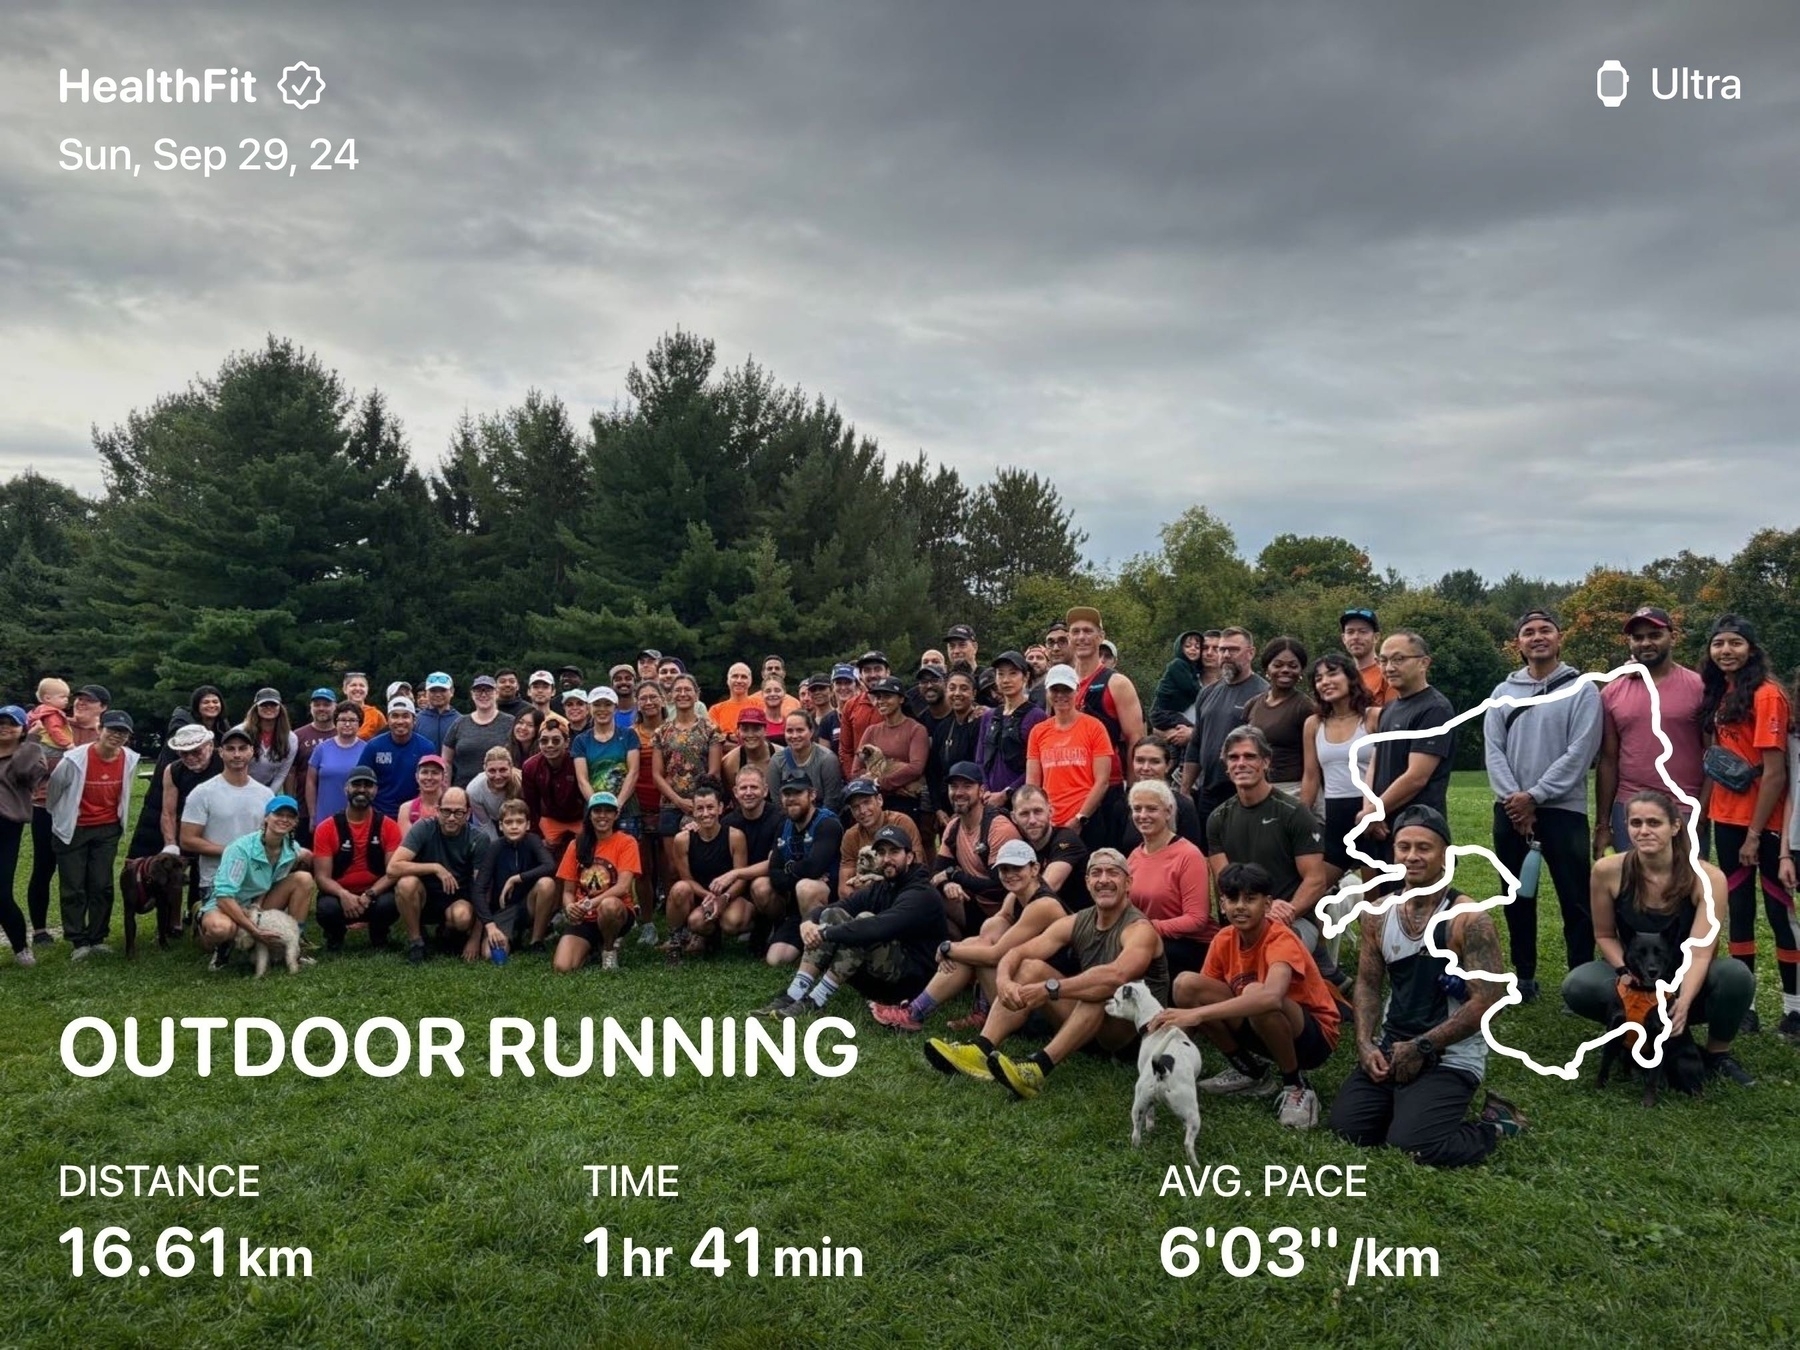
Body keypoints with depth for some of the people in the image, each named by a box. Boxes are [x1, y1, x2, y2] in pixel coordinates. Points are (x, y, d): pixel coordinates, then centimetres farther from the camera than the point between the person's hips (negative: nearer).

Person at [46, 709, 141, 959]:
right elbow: (54, 790, -3)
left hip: (107, 830, 3)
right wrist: (59, 819, 11)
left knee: (102, 885, 3)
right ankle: (79, 941, 10)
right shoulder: (75, 759, -22)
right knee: (73, 888, 1)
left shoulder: (130, 760, -11)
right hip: (73, 830, -3)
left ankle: (97, 938, 13)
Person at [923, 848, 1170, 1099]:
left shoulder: (1139, 929, -17)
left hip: (1137, 1028, -6)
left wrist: (1050, 989, -44)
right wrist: (1003, 979, -31)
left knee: (1102, 989, -36)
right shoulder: (1076, 923, 2)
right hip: (1086, 1019, 6)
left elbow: (1116, 976, -39)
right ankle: (982, 1051, -26)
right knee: (1030, 967, -9)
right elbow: (1018, 952, -7)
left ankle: (1037, 1069, -45)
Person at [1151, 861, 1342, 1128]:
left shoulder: (1281, 940, -25)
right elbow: (1199, 994, -2)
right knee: (1186, 984, -15)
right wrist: (1172, 1021, -23)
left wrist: (1198, 1013, -51)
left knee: (1255, 992, -38)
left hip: (1312, 1036, -6)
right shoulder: (1224, 941, -5)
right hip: (1259, 1029, 6)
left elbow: (1271, 996, -46)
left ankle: (1296, 1085, -13)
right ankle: (1248, 1071, 3)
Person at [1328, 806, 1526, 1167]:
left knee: (1414, 1145, -21)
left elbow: (1486, 1001, -18)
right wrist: (1365, 1044, -6)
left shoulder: (1469, 920, -15)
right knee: (1346, 1126, -9)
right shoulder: (1378, 914, 3)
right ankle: (1410, 1104, 17)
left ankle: (1494, 1124, 6)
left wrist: (1422, 1048, -16)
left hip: (1451, 1057, -5)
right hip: (1391, 1048, 6)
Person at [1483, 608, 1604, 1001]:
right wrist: (1514, 799, -11)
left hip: (1563, 809, -4)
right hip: (1510, 811, 4)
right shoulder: (1503, 692, 10)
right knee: (1518, 897, 11)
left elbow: (1578, 754, -11)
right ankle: (1524, 977, 21)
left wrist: (1534, 796, -14)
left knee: (1575, 901, -2)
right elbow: (1493, 751, 2)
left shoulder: (1581, 690, -2)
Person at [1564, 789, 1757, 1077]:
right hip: (1633, 978, 1)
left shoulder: (1708, 878, -20)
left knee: (1737, 975, -33)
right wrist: (1624, 972, -21)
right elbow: (1604, 935, -2)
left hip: (1688, 980, 0)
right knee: (1576, 986, -30)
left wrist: (1683, 1003, -41)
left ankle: (1718, 1053, -4)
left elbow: (1700, 953, -26)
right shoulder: (1607, 871, -16)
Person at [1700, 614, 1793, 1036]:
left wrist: (1755, 833, -16)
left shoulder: (1766, 694, -15)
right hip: (1727, 819, 7)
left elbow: (1775, 772, -17)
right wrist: (1701, 813, 8)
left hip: (1764, 822, -7)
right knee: (1738, 906, 11)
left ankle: (1793, 1005, 14)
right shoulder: (1718, 695, 9)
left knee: (1779, 907, 3)